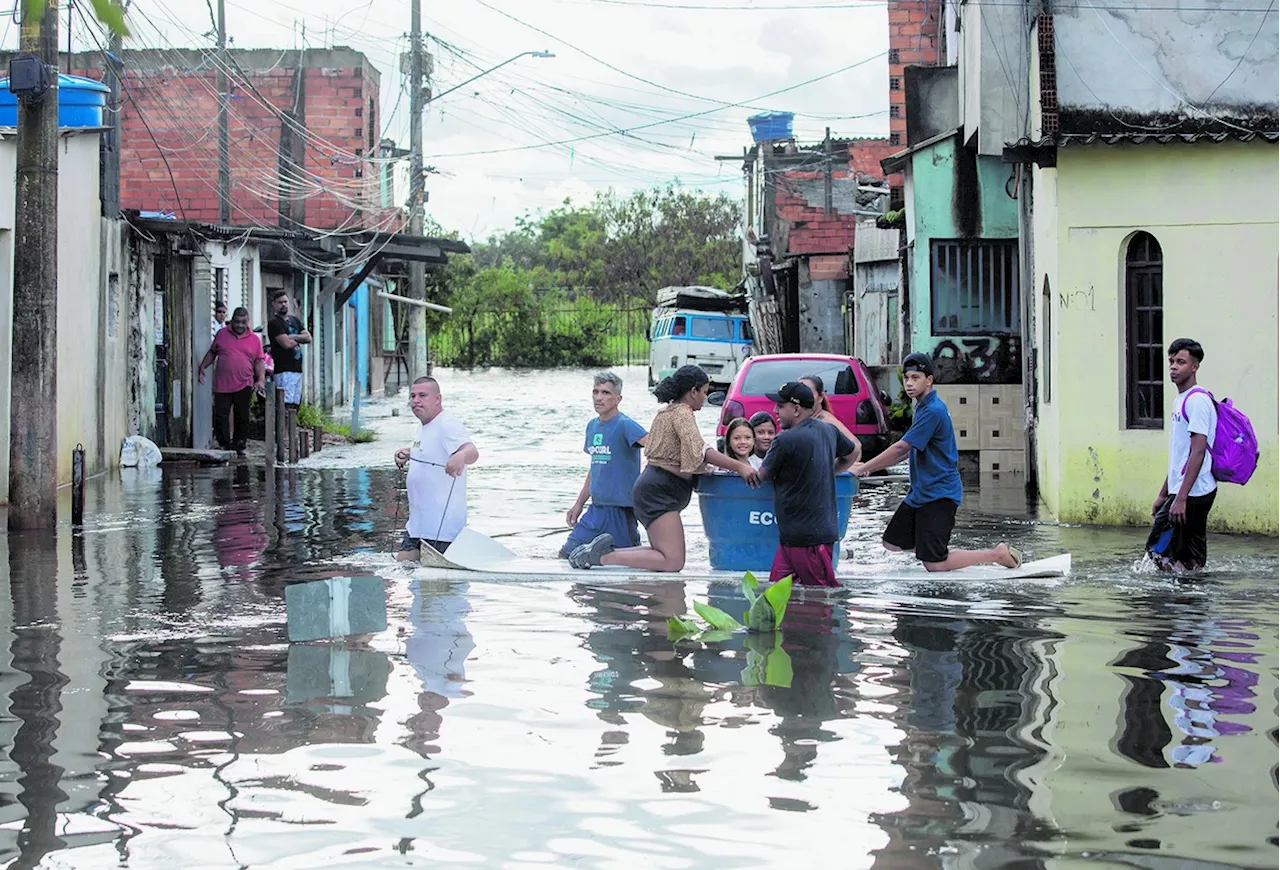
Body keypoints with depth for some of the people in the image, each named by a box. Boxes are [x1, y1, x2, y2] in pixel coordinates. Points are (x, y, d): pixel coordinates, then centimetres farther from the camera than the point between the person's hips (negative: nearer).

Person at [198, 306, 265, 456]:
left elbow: (259, 362, 9)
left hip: (244, 386, 0)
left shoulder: (254, 339, 9)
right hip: (222, 386, 0)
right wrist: (202, 367, 8)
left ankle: (238, 446, 14)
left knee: (242, 418, 3)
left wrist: (261, 380, -3)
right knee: (220, 417, -5)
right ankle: (225, 445, 2)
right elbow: (212, 352, 19)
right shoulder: (222, 334, 11)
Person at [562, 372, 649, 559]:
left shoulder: (625, 425, -13)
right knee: (567, 554, 7)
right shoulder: (592, 426, 12)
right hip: (596, 508, 7)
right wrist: (579, 504, 23)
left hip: (620, 510, -7)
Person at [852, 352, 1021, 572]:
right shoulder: (922, 407, 12)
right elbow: (909, 451, 19)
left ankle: (998, 555, 0)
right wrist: (869, 467, 13)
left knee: (934, 564, -12)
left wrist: (862, 469, -14)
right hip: (920, 492, 10)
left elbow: (901, 448, -21)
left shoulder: (933, 411, -20)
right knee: (892, 543, 13)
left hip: (938, 494, -10)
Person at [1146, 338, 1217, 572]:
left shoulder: (1197, 400, -13)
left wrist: (1181, 498, -25)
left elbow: (1198, 452, -20)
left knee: (1158, 549, -9)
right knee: (1192, 562, 9)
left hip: (1192, 493, -10)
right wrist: (1163, 495, 24)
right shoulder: (1181, 400, 18)